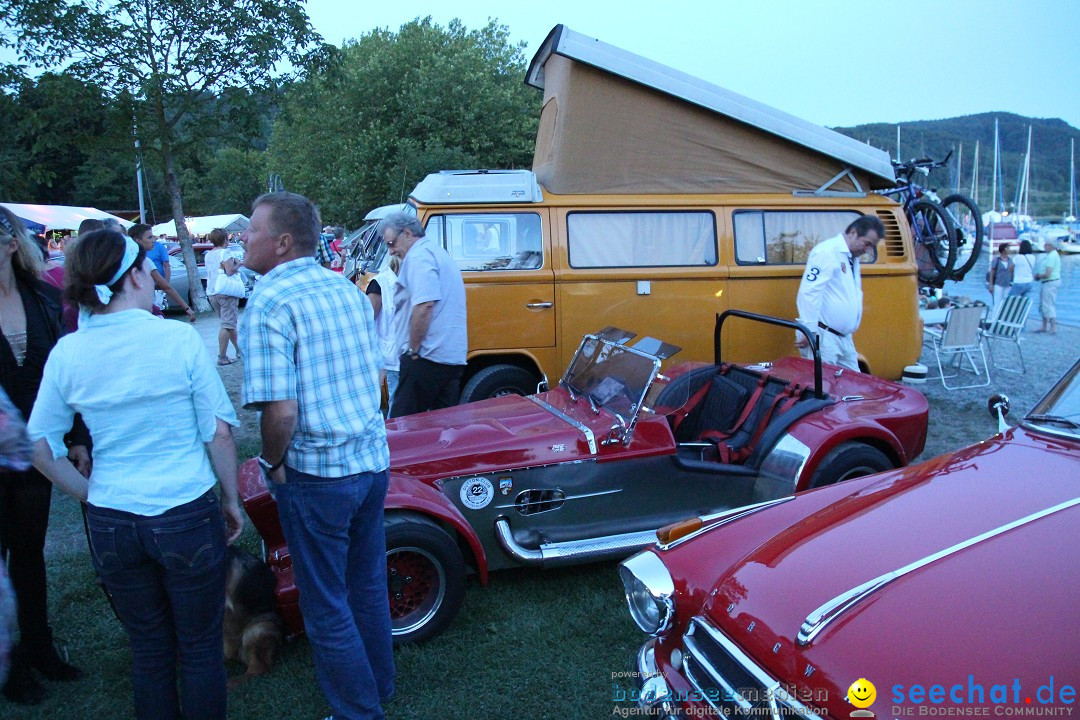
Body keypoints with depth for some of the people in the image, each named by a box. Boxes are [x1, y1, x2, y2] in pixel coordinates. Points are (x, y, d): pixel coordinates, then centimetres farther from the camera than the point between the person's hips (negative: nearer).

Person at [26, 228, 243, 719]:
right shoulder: (178, 338, -13)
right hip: (188, 517, -3)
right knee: (200, 650, 15)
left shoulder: (67, 352, -4)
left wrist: (93, 496, 12)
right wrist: (232, 499, 2)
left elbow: (42, 449, 2)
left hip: (111, 525, 4)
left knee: (149, 651, 21)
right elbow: (219, 431, -10)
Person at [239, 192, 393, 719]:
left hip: (316, 475, -7)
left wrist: (273, 462, -7)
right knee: (367, 587, 23)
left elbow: (280, 409, -24)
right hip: (373, 459, 8)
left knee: (327, 607, 10)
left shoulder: (268, 303, -17)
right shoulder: (348, 290, 6)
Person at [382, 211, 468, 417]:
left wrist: (413, 349, -15)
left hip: (428, 355, -10)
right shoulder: (438, 252, 23)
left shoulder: (419, 257, -9)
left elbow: (424, 305, -23)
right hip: (453, 356, 10)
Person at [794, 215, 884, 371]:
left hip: (844, 339, 10)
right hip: (822, 336, -10)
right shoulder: (826, 252, -11)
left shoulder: (852, 259, 19)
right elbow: (809, 293, -20)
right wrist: (809, 332, -22)